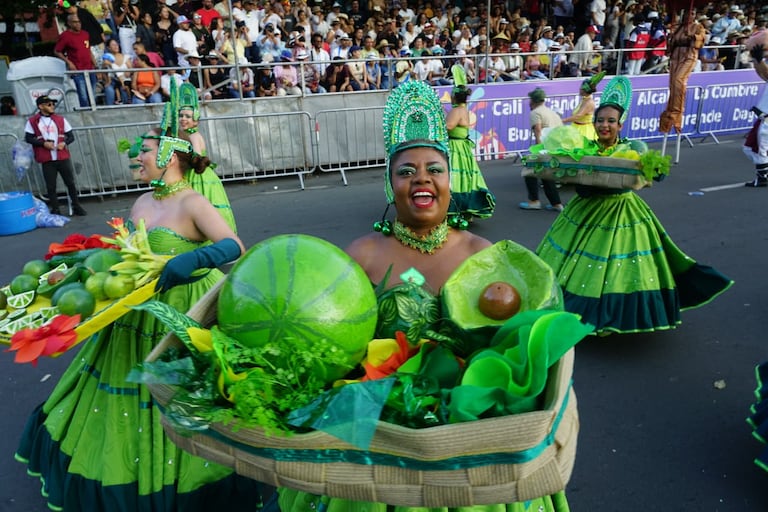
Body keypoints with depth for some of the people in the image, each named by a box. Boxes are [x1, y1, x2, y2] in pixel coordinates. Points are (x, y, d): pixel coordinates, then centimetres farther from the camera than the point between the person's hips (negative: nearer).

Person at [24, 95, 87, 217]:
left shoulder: (61, 119, 8)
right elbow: (28, 138, 0)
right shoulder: (32, 121, 2)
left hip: (63, 158, 2)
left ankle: (76, 207, 16)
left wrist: (64, 143, -11)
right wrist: (43, 143, -14)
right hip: (47, 160, -2)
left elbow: (71, 136, 9)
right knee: (51, 186, 2)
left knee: (70, 183, 5)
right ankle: (55, 210, 10)